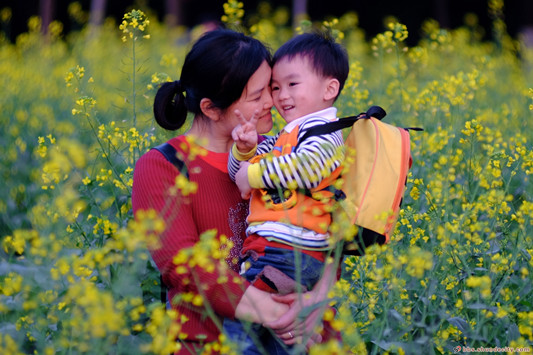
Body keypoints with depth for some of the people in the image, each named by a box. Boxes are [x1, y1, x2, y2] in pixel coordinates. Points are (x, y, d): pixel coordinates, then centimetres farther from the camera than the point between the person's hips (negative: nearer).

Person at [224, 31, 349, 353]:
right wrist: (245, 148, 1)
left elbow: (308, 166, -26)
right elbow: (239, 170, 23)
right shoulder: (283, 139, 25)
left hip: (288, 251, -10)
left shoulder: (321, 129, -5)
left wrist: (254, 174, -16)